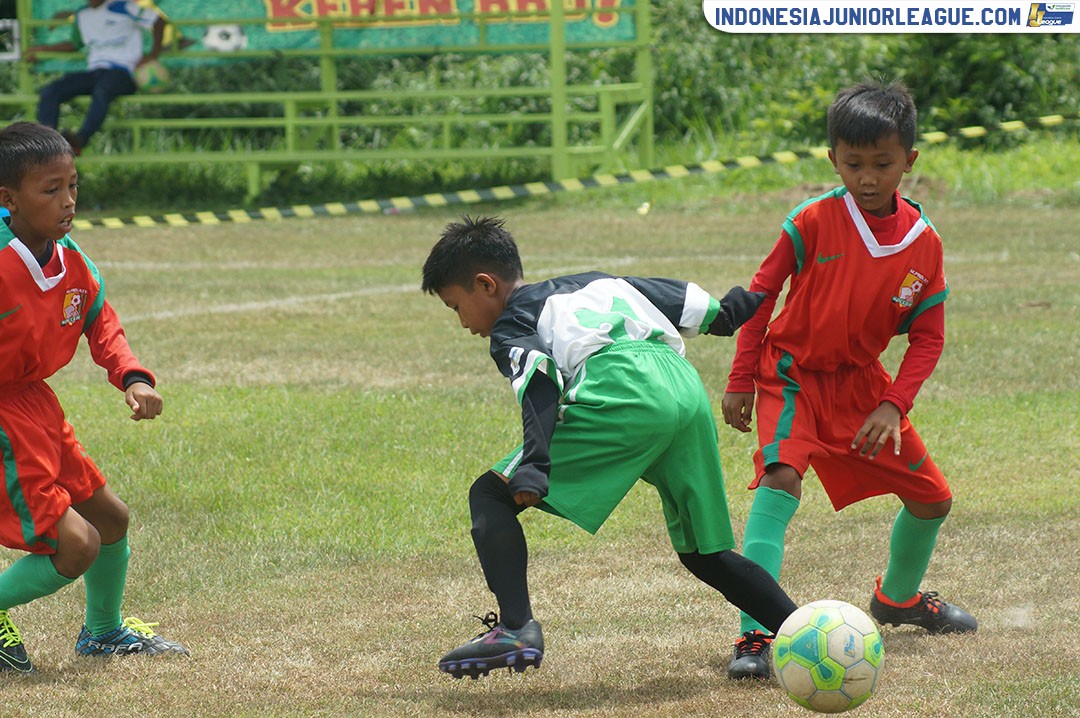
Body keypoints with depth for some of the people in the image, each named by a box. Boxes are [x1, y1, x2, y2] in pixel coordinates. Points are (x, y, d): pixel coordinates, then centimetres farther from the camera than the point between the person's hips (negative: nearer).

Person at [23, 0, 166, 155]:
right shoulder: (81, 15, 23)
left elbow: (159, 21, 7)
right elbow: (74, 44, 38)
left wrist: (153, 54, -1)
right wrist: (42, 49, 35)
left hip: (121, 72, -6)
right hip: (94, 71, 6)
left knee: (101, 92, -42)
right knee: (48, 92, -18)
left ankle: (80, 140, -63)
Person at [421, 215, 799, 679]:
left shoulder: (510, 327, 16)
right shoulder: (593, 284, 35)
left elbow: (539, 388, -5)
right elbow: (686, 302, 30)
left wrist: (533, 469, -17)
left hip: (624, 400, -7)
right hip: (689, 392, 7)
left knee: (490, 496, -1)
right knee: (703, 554, 21)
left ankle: (515, 628, -16)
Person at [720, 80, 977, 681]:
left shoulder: (923, 242, -8)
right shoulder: (815, 221, -17)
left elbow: (928, 337, -3)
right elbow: (762, 293, -7)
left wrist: (893, 406, -16)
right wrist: (741, 381, -6)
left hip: (861, 382, 5)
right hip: (793, 372, -4)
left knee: (933, 498, 10)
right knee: (781, 476, -29)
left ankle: (899, 596, 43)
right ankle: (755, 635, -32)